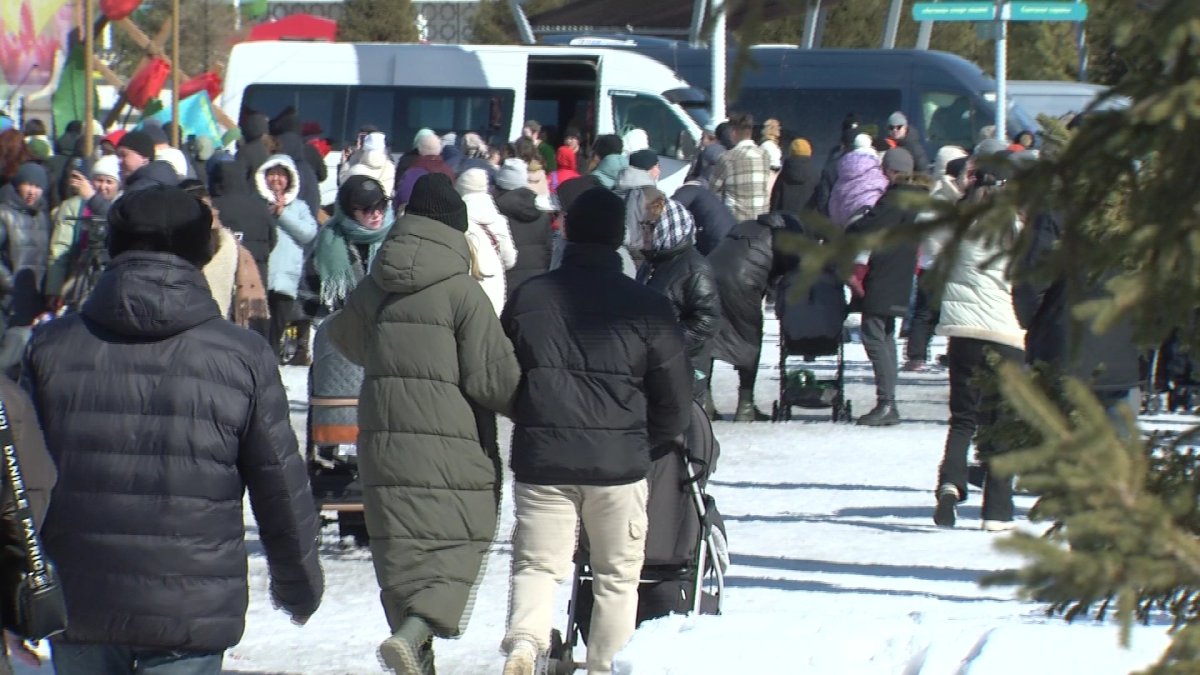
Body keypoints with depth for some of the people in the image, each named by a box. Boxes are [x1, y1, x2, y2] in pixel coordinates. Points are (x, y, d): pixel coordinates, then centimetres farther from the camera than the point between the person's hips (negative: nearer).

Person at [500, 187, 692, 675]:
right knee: (617, 577, 12)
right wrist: (646, 446, 17)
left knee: (537, 563, 6)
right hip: (619, 462, -1)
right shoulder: (646, 306, -3)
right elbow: (676, 401, 1)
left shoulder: (526, 298, 4)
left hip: (541, 457, 1)